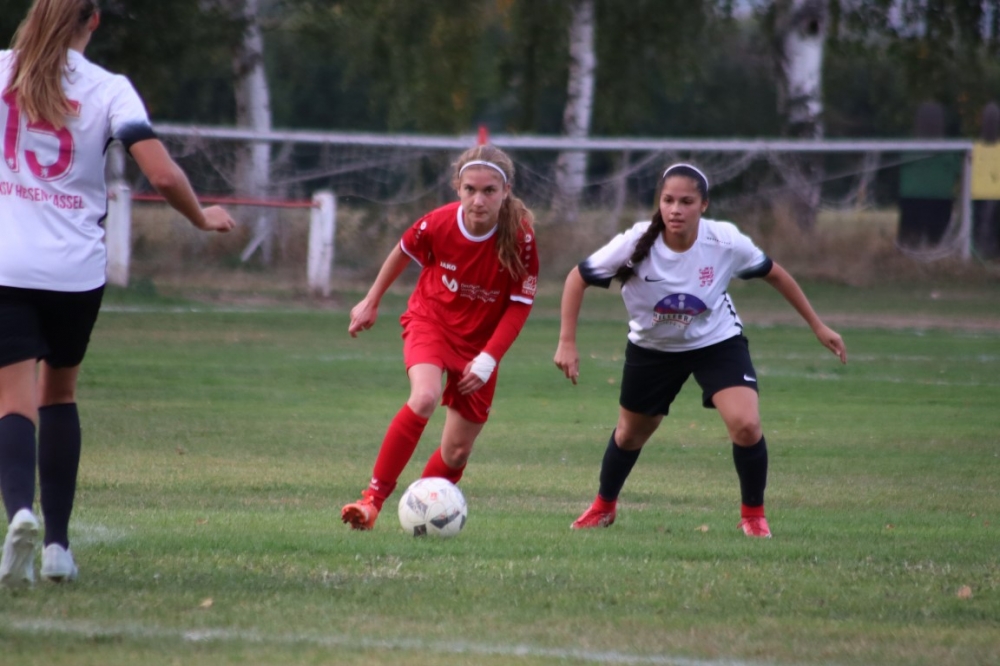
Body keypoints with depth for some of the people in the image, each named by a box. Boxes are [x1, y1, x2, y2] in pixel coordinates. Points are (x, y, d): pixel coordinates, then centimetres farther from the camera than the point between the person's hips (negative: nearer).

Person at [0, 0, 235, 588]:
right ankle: (57, 544, 16)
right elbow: (163, 175, -11)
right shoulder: (109, 90, -3)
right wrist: (203, 217, 7)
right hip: (77, 269, 1)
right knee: (59, 393, 19)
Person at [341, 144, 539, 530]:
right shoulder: (439, 224, -21)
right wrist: (371, 302, 14)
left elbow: (520, 304, -12)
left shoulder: (520, 238, -22)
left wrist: (488, 360, -20)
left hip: (480, 341, 2)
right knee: (425, 397, -31)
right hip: (430, 320, -1)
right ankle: (372, 499, -25)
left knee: (456, 452, 3)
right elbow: (404, 252, 2)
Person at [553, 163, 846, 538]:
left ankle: (753, 515, 2)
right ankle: (603, 507, 47)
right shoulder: (636, 244, -28)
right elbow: (577, 279, -16)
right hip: (652, 348, 1)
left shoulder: (726, 242, -25)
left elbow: (774, 274, -6)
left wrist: (818, 327, -1)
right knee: (630, 434, 18)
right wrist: (567, 343, -22)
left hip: (717, 341, -1)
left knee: (746, 425, -22)